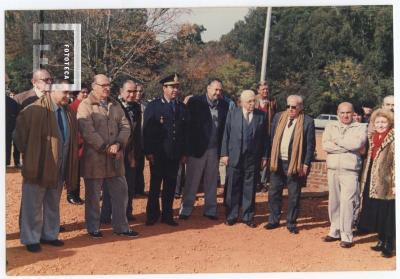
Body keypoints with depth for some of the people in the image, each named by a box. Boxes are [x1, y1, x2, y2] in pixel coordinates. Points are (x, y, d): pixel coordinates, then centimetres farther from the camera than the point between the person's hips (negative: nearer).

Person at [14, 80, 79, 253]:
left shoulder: (69, 113, 4)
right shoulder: (36, 110, -17)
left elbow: (72, 139, 14)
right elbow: (20, 132, -10)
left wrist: (69, 165, 10)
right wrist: (27, 153, -3)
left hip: (58, 169, 6)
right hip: (38, 167, -6)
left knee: (53, 205, 18)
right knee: (33, 205, 6)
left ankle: (49, 235, 32)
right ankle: (31, 239, 18)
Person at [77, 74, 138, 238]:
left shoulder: (115, 105, 13)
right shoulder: (85, 106, -6)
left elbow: (125, 126, 5)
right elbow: (88, 132, -16)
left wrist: (118, 144, -12)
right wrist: (106, 148, -18)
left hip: (115, 159, 6)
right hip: (94, 159, -5)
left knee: (120, 192, 10)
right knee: (93, 195, 6)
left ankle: (121, 227, 22)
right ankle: (93, 228, 21)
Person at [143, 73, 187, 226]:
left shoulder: (181, 107, 9)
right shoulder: (153, 106, -3)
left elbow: (184, 131, 11)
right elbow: (147, 131, -6)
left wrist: (183, 153, 8)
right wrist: (148, 152, -11)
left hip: (175, 155, 4)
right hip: (158, 154, -3)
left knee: (170, 185, 9)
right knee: (155, 185, 5)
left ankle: (167, 215, 19)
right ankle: (152, 215, 16)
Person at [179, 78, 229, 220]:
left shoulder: (224, 105, 5)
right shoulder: (195, 102, -4)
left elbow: (225, 128, 4)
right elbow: (189, 124, -8)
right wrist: (188, 148, -13)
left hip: (215, 149, 3)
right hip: (197, 148, -3)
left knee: (211, 181, 12)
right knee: (192, 180, 5)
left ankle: (210, 210, 23)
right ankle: (186, 209, 15)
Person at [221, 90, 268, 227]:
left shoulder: (261, 115, 3)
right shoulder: (232, 114, 3)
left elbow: (265, 137, 4)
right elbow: (226, 135, 2)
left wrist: (264, 155, 2)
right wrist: (224, 153, -2)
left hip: (253, 158, 0)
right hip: (234, 157, 0)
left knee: (250, 188, 7)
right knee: (233, 187, 6)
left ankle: (248, 216, 18)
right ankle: (231, 216, 16)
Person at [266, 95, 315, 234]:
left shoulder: (307, 121, -7)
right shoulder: (278, 117, 6)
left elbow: (310, 145, -6)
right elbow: (272, 137, 10)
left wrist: (306, 164, -9)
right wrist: (272, 157, 6)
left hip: (295, 164, -4)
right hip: (277, 162, 4)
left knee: (294, 195, 5)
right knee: (274, 192, 11)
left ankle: (291, 223, 18)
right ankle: (274, 220, 24)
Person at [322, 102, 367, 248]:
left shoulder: (360, 128, 4)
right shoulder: (330, 127, 12)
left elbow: (357, 143, -15)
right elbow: (325, 145, -4)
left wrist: (337, 141, -4)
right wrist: (347, 147, -9)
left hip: (350, 171, -4)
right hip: (333, 169, 4)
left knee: (347, 202, -10)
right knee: (334, 202, 9)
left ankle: (346, 236, -4)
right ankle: (335, 231, 21)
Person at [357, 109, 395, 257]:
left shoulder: (393, 139, -10)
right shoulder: (372, 138, 11)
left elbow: (396, 163, -14)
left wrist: (395, 184, -18)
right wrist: (364, 180, 15)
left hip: (386, 184, -7)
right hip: (372, 183, 7)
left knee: (387, 215, 0)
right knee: (376, 213, 14)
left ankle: (388, 246, 10)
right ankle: (381, 242, 27)